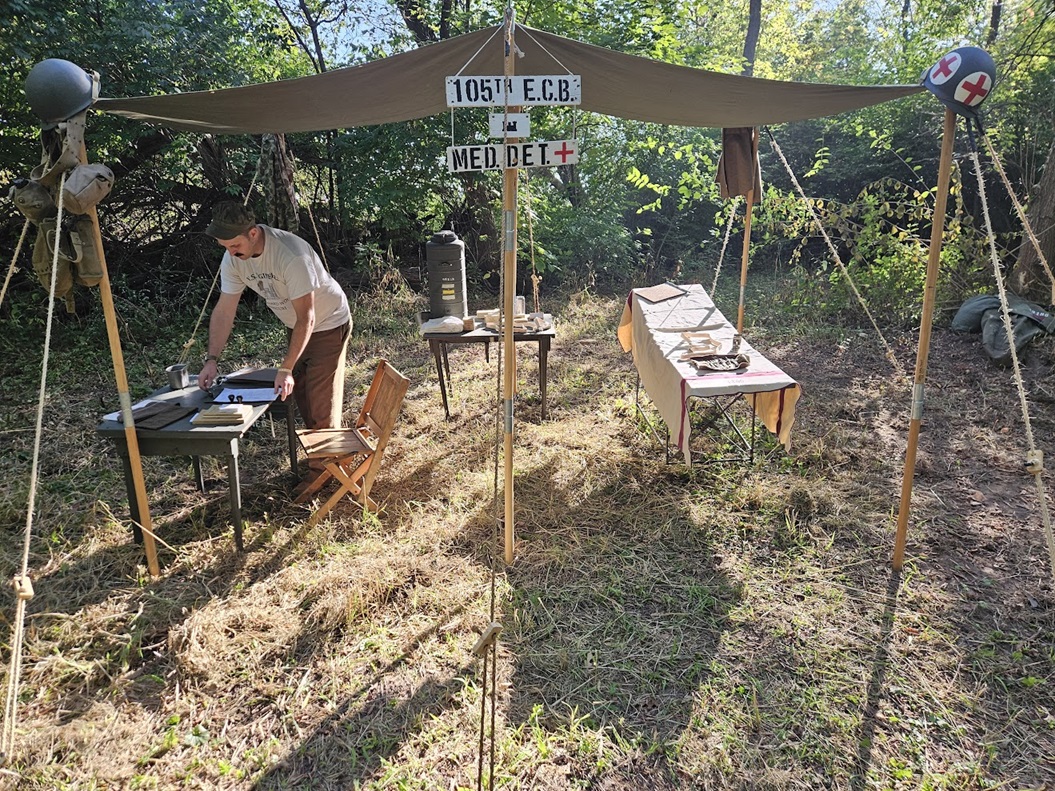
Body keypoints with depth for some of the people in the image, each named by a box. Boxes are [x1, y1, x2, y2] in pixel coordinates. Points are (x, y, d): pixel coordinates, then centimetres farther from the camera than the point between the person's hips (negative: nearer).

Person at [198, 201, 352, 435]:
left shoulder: (291, 255, -35)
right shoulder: (233, 259, -13)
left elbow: (306, 318, -32)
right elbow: (224, 311, -8)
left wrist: (286, 368, -33)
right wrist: (212, 359, -17)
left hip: (327, 325, -7)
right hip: (295, 326, 8)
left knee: (322, 402, -7)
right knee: (301, 395, 16)